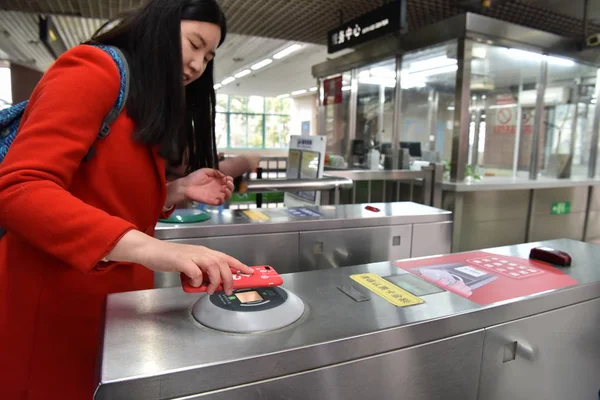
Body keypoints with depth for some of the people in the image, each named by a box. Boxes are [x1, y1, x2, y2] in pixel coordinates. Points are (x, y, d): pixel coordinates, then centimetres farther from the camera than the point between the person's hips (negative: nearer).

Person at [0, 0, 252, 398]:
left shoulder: (152, 109, 15)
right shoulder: (94, 69, -12)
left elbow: (118, 199, 13)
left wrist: (179, 190, -3)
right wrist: (151, 249, -36)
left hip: (117, 300, 9)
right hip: (56, 306, -8)